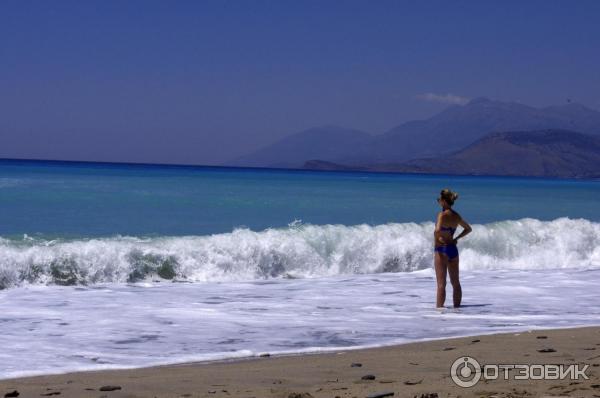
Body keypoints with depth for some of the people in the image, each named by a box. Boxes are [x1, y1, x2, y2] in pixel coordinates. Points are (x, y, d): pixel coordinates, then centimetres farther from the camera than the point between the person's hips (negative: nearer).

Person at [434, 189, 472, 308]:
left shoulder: (442, 215, -14)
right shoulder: (456, 216, 7)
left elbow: (438, 230, -31)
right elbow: (468, 229, 21)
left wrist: (437, 236, -11)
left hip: (441, 249, -7)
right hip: (453, 249, 7)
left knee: (441, 283, -6)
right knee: (455, 282, 13)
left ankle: (439, 307, -6)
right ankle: (457, 307, 17)